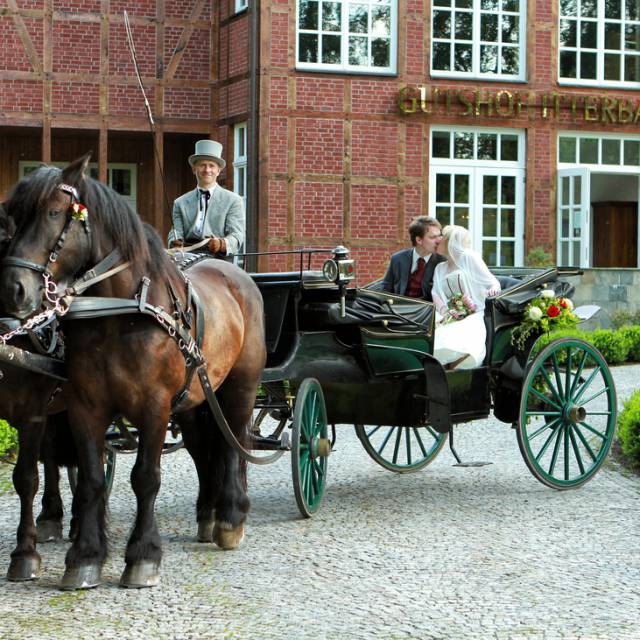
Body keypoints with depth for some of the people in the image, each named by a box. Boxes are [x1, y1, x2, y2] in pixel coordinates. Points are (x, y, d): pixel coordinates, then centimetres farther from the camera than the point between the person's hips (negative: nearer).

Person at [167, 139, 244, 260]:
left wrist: (222, 244, -22)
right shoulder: (181, 203, 20)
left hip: (219, 259, -1)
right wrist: (176, 244, -13)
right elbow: (176, 233, 12)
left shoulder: (233, 201, 11)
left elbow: (237, 236, 1)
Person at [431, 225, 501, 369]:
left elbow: (492, 283, 3)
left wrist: (493, 288, -21)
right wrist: (443, 309, -10)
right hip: (449, 319, 4)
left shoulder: (469, 257, 5)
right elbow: (436, 295, 11)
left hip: (471, 318, -4)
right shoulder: (440, 268, 23)